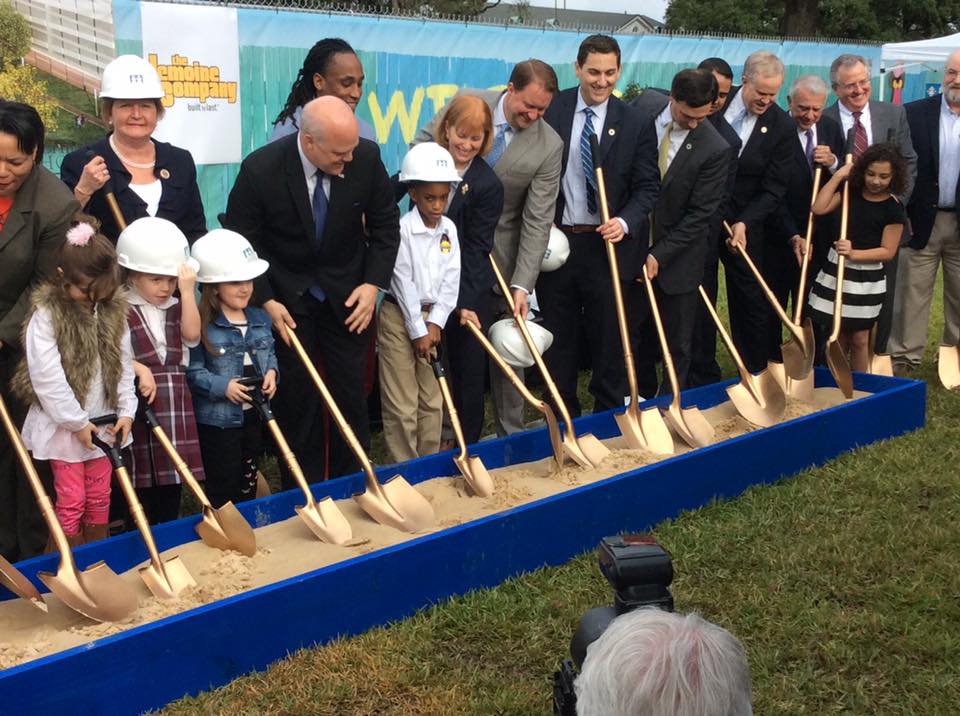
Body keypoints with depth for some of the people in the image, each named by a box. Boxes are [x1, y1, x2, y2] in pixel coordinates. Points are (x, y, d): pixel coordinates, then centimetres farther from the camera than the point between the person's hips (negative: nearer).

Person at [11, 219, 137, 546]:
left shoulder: (114, 311, 0)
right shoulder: (46, 314, -16)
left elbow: (124, 365, 6)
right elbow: (47, 376, -19)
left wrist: (126, 410, -2)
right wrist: (77, 422, -17)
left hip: (103, 421, 5)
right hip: (63, 425, -4)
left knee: (99, 498, 14)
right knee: (71, 501, 3)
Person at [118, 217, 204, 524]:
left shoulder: (175, 306, 12)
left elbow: (192, 333, -6)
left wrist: (187, 291, -9)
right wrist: (139, 369, -20)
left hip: (174, 401, 5)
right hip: (137, 401, -5)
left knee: (171, 484, 11)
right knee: (140, 480, 2)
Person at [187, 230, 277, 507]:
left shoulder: (260, 318, 5)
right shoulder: (202, 325, -17)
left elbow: (270, 354, 16)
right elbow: (192, 371, -17)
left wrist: (271, 372, -4)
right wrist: (222, 386, -26)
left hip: (254, 415, 7)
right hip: (218, 419, -6)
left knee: (248, 484, 20)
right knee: (224, 492, 4)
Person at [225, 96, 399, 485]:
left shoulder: (367, 157, -16)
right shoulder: (261, 169, -22)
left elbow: (385, 223, -1)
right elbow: (240, 244, -10)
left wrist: (374, 282, -10)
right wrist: (265, 300, -16)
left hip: (346, 294, 2)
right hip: (287, 298, -2)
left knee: (350, 394, 6)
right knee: (297, 398, 3)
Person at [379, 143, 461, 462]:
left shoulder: (449, 229, 2)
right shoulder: (402, 230, -14)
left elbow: (451, 280, 0)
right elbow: (403, 284, -15)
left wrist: (435, 323, -8)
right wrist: (418, 331, -14)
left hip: (431, 318, 6)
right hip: (399, 317, -6)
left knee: (433, 400, 11)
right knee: (401, 405, -3)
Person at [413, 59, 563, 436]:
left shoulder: (549, 146, -14)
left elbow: (538, 220, -15)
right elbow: (422, 146, 3)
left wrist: (522, 285, -22)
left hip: (499, 257, -1)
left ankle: (510, 433, 18)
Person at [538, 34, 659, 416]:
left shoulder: (637, 124, -3)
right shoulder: (551, 109, -2)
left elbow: (648, 186, -1)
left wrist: (625, 222, -18)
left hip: (607, 244, -1)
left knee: (608, 337, 7)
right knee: (558, 337, 12)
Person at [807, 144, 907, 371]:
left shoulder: (893, 208, -8)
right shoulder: (851, 192, 4)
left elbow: (888, 251, -9)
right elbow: (819, 208, -8)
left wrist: (854, 254, -21)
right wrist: (837, 176, -7)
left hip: (866, 279, -3)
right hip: (836, 272, 4)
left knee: (859, 339, 4)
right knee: (837, 337, 9)